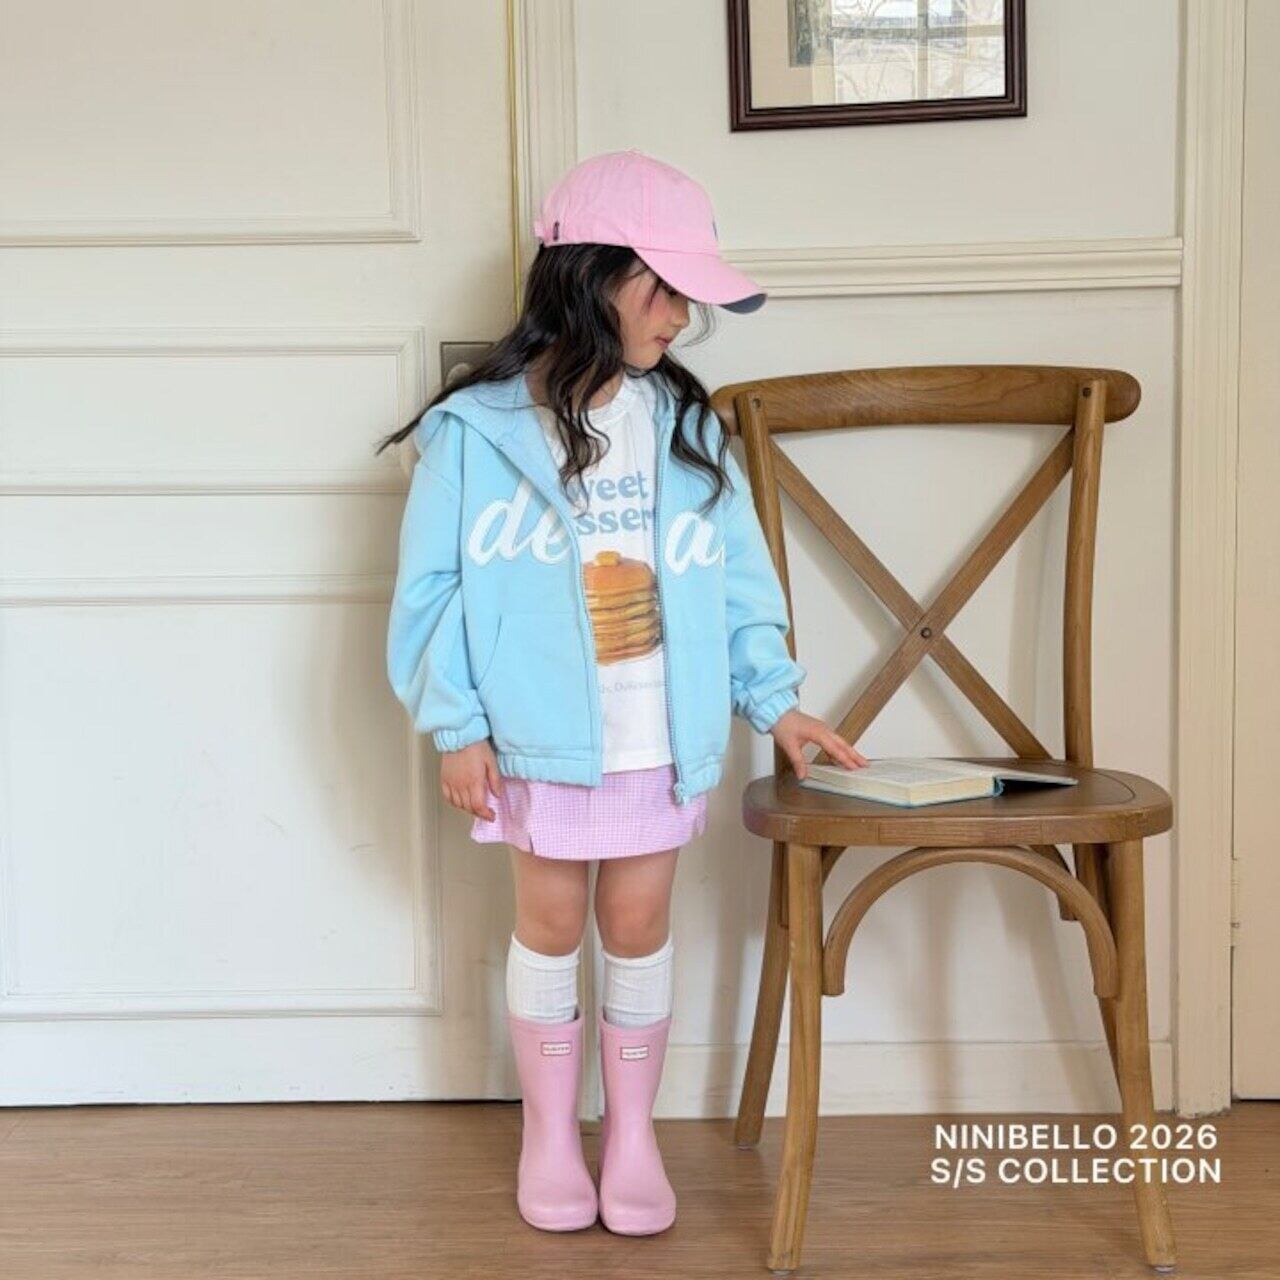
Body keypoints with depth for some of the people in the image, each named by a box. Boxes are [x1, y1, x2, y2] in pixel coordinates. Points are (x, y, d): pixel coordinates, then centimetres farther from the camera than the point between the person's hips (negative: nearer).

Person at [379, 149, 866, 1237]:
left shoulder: (685, 423, 0)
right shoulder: (478, 429, -9)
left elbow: (737, 578, 3)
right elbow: (433, 588, -7)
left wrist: (776, 698, -2)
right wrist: (457, 726, -9)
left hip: (663, 735, 2)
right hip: (541, 735, -2)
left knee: (639, 924, 10)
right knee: (552, 923, 11)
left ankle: (633, 1130, 27)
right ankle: (549, 1131, 29)